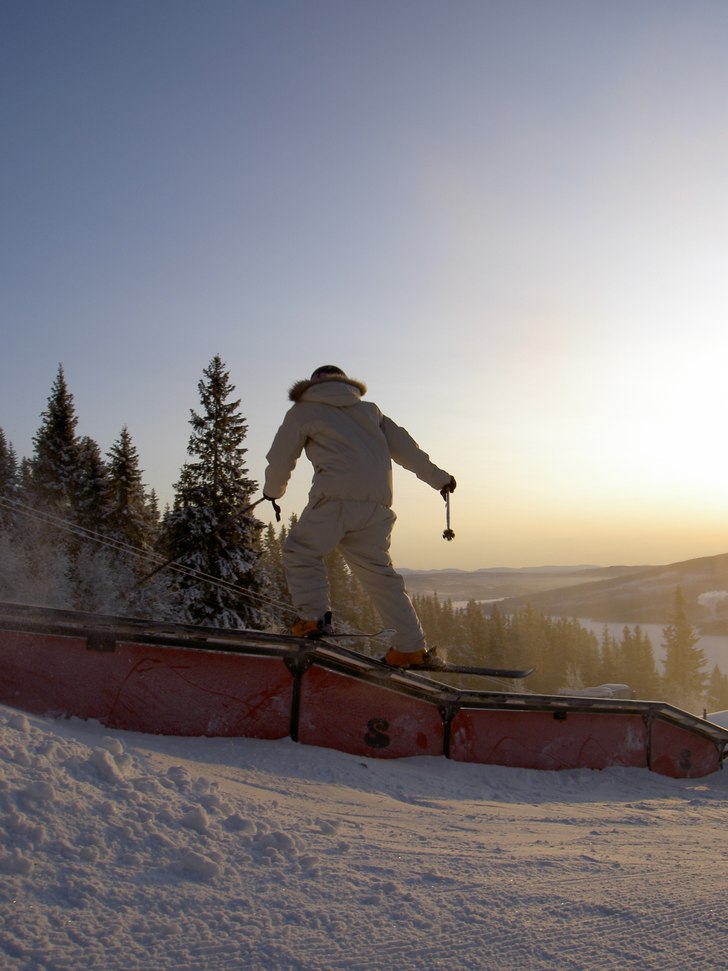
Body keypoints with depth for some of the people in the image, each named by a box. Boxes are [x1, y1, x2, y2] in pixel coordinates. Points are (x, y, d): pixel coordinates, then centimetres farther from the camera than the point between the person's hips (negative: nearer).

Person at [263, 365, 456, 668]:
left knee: (301, 551, 13)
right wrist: (439, 478, 31)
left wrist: (273, 491, 39)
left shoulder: (303, 410, 18)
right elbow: (405, 447, 26)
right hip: (378, 499, 5)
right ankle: (411, 647, 8)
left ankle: (313, 617, -1)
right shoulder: (369, 409, 29)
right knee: (377, 570, 10)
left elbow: (280, 458, 21)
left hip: (337, 496, -5)